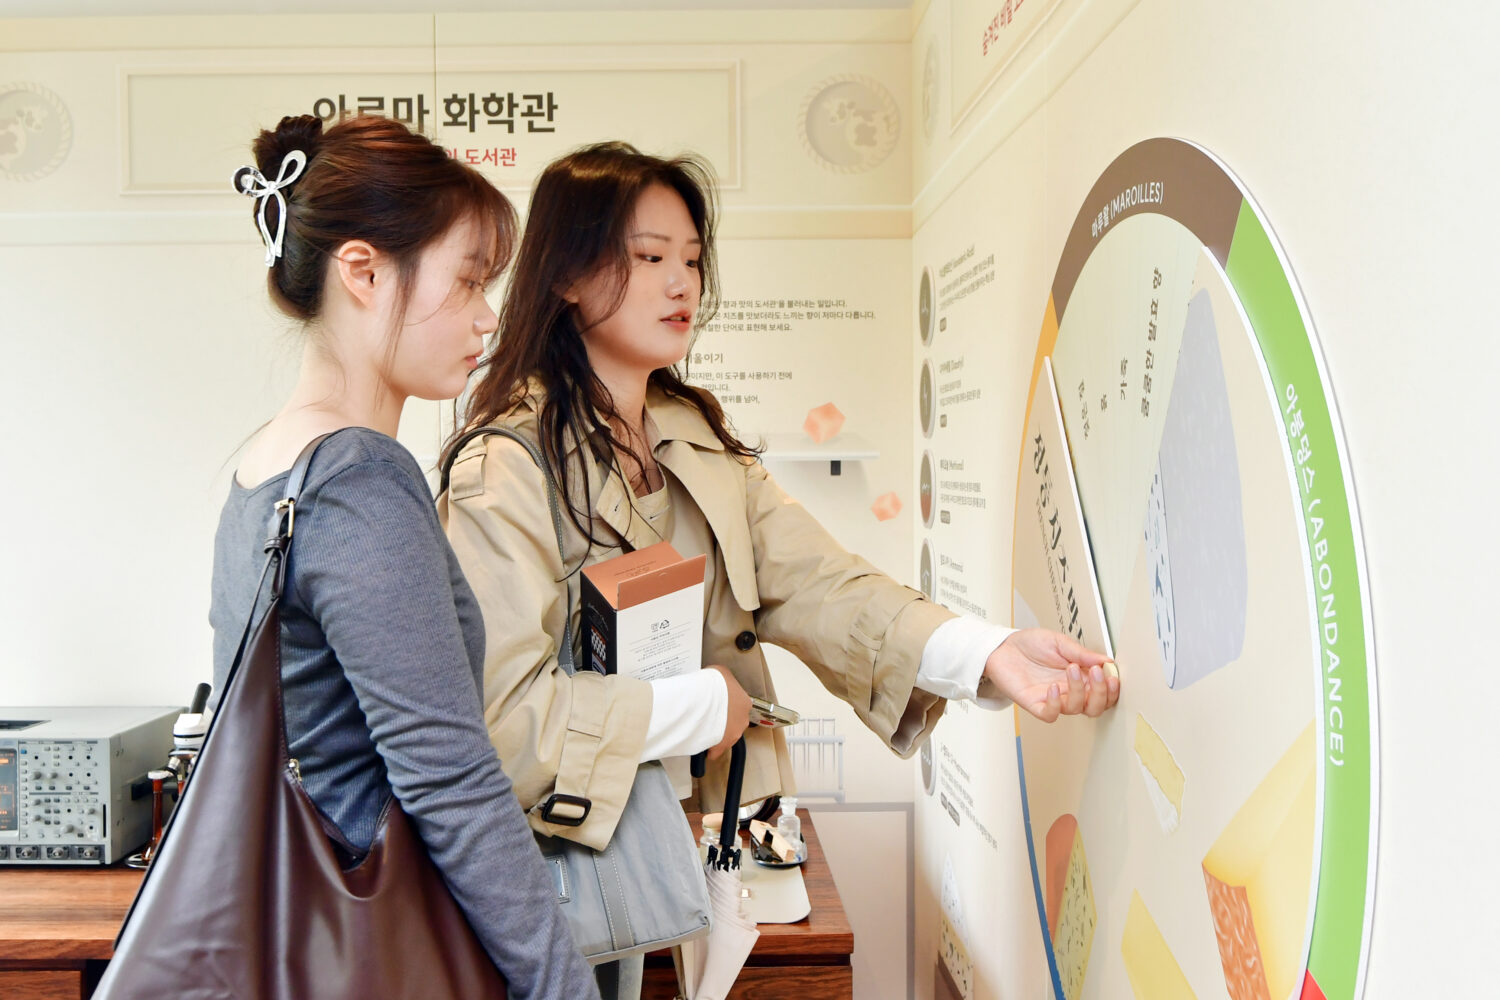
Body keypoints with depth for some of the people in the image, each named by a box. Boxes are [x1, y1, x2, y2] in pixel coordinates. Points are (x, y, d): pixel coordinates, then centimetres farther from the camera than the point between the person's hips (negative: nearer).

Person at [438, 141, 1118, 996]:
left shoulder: (701, 441, 6)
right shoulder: (505, 471, -18)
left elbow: (817, 585, -7)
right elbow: (499, 709, -24)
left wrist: (987, 653, -23)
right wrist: (703, 707, -19)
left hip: (702, 844, 7)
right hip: (573, 861, -6)